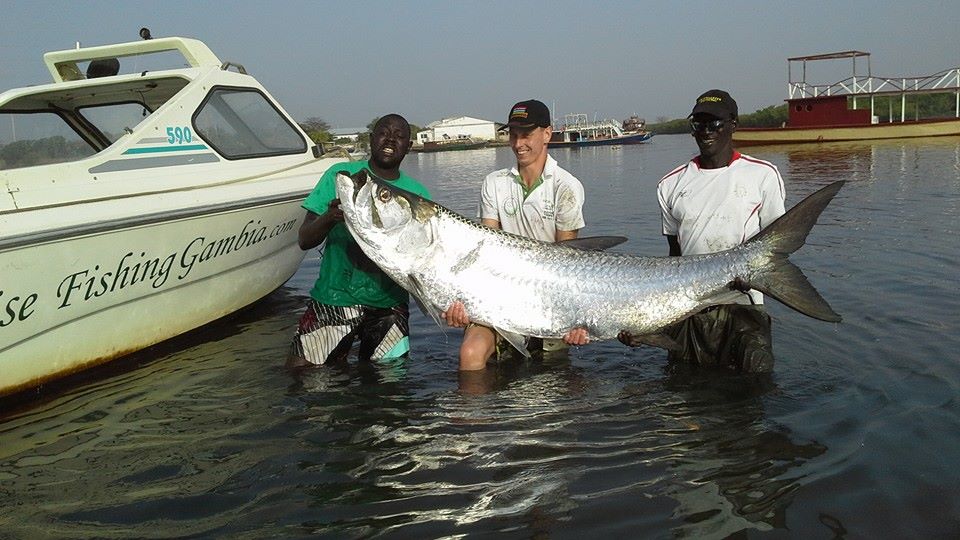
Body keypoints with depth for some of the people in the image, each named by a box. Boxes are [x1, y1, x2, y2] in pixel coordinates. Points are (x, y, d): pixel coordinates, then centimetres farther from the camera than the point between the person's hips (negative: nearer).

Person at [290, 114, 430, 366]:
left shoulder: (417, 194, 4)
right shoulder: (340, 175, 0)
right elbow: (304, 240, -5)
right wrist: (329, 218, -25)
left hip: (388, 305, 1)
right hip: (334, 298, -1)